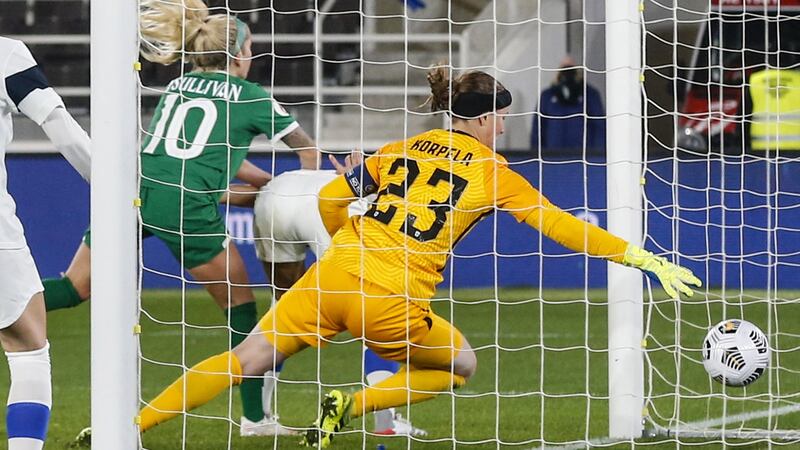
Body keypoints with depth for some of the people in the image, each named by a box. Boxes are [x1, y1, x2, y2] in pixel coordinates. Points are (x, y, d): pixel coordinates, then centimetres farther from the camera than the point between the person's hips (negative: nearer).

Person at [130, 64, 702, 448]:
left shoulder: (406, 147, 16)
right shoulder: (493, 171, 5)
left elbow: (331, 199, 17)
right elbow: (563, 227, 4)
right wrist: (645, 258, 7)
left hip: (331, 278, 4)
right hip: (392, 303, -4)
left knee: (246, 360, 10)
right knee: (461, 365, 21)